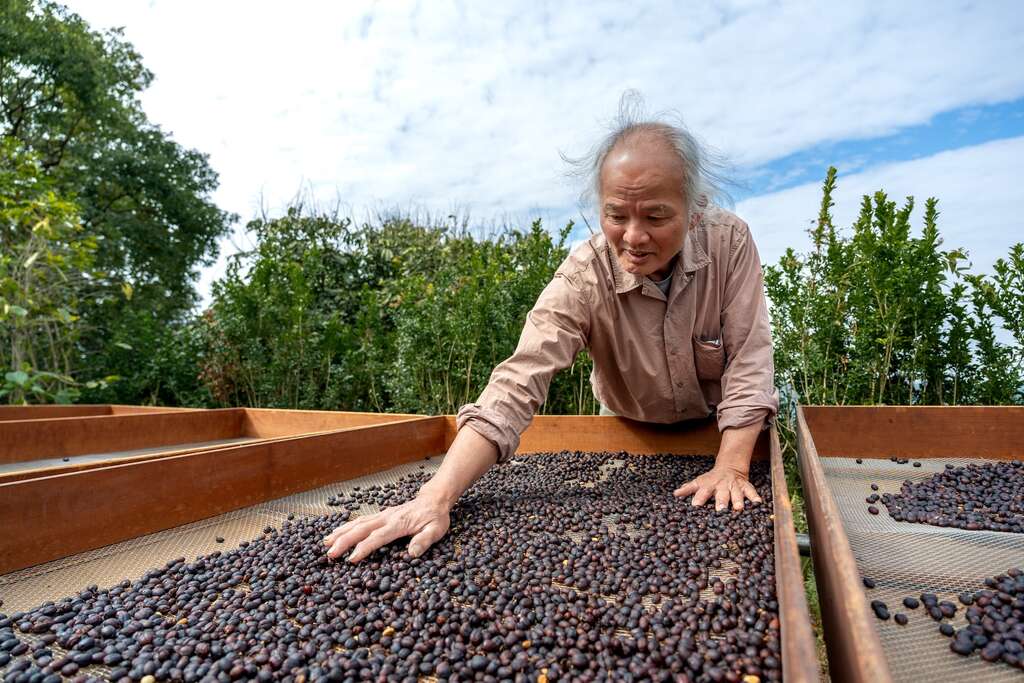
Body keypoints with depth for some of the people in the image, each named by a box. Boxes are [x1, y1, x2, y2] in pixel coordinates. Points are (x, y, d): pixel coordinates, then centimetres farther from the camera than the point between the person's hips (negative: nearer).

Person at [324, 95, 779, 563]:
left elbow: (747, 360, -19)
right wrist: (435, 499, -48)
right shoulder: (583, 278, -29)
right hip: (630, 437, 0)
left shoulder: (729, 242, -23)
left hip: (721, 432, 1)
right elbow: (516, 387, -38)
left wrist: (731, 468, -29)